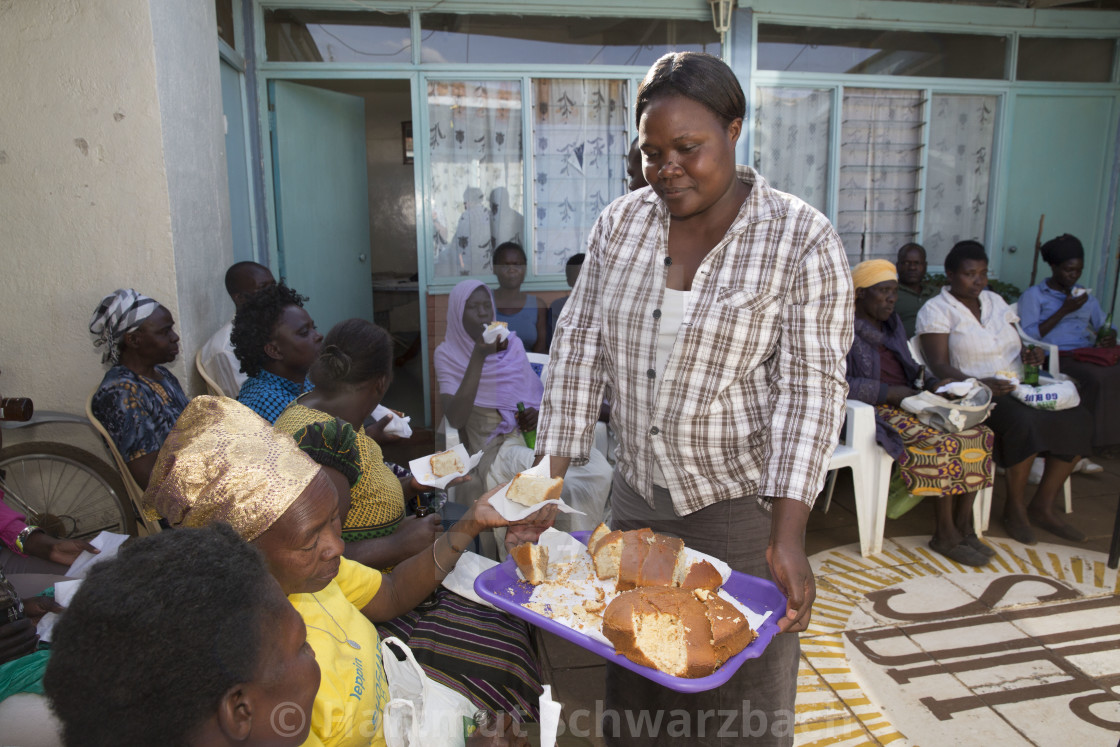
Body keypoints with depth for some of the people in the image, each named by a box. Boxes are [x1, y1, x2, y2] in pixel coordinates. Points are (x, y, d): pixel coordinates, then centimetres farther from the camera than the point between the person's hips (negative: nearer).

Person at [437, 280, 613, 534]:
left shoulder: (512, 344, 14)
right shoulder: (448, 354, 0)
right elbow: (455, 419, -15)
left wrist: (539, 414, -3)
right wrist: (479, 356, -22)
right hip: (494, 446, -4)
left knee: (600, 470, -24)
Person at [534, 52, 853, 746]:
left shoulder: (803, 241, -12)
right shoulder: (620, 223, 0)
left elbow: (811, 388, -15)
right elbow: (580, 347, -1)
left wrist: (787, 539, -23)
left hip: (742, 505, -3)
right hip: (636, 494, 4)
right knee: (632, 691, 19)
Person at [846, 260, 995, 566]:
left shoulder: (892, 322, 19)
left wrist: (934, 383, 2)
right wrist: (890, 392, -18)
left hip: (910, 402, 8)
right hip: (877, 412, -8)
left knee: (979, 435, -12)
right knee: (945, 443, -26)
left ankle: (963, 526, -7)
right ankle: (945, 533, -11)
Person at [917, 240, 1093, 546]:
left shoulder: (995, 301, 18)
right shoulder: (936, 310, -4)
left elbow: (1014, 346, 22)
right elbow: (939, 366, -14)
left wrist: (1029, 354, -3)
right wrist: (980, 384, -29)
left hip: (1015, 387, 7)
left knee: (1077, 418, -15)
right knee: (1025, 422, -33)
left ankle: (1042, 506, -5)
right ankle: (1015, 507, -12)